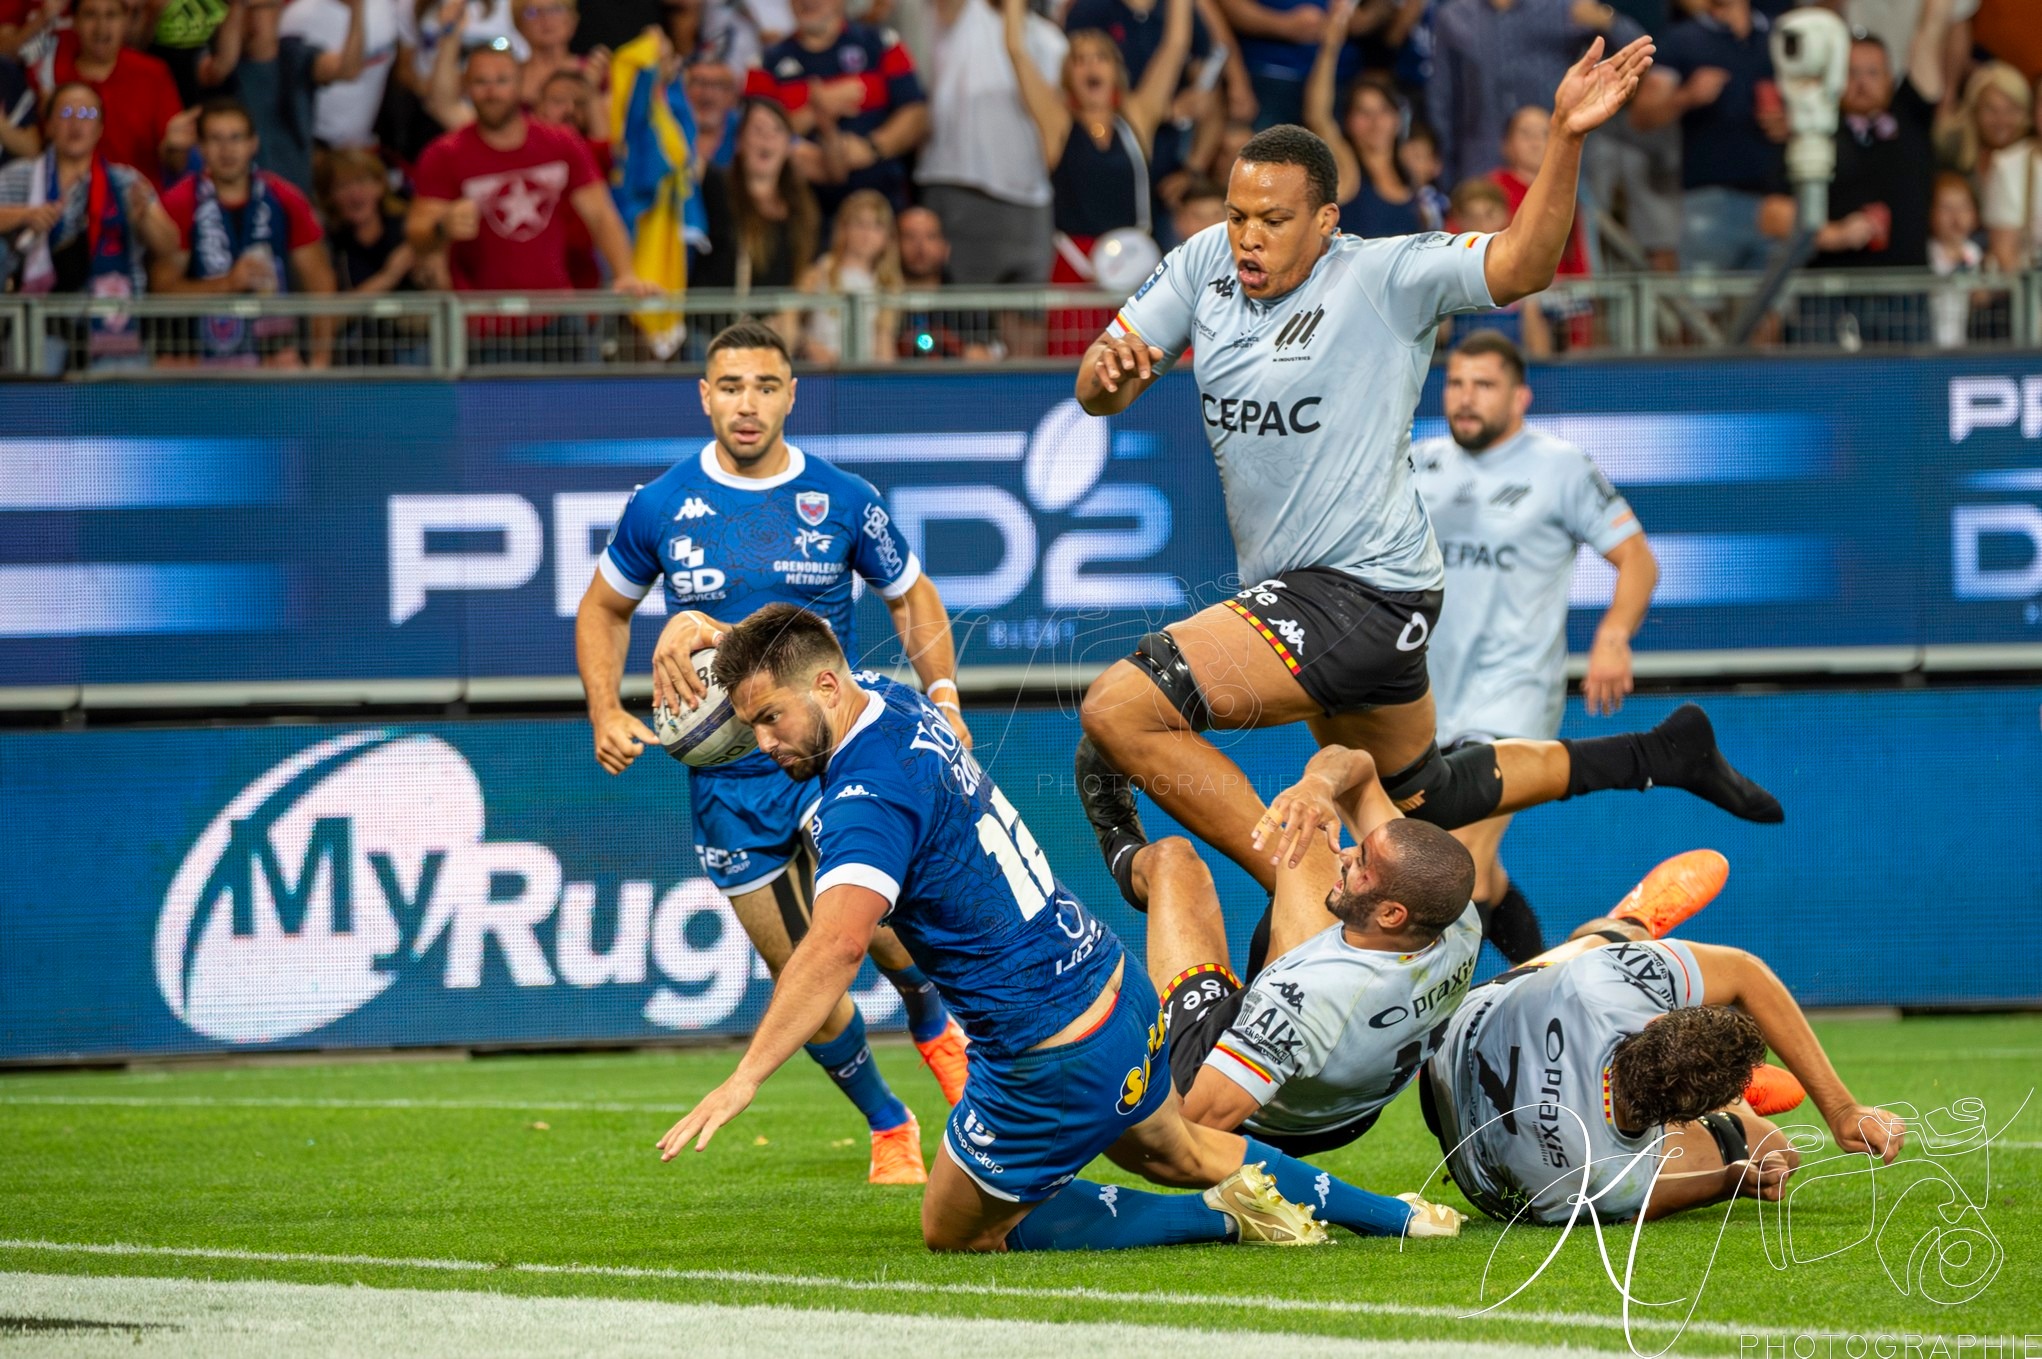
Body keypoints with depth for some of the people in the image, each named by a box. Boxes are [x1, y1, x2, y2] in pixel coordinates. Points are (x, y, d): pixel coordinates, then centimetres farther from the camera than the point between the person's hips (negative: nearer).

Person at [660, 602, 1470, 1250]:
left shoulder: (865, 801, -25)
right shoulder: (900, 707, 2)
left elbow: (837, 942, -43)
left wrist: (745, 1078, -47)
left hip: (1058, 1065, -9)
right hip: (1118, 990, 9)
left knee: (955, 1231, 12)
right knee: (1178, 1153, 35)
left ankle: (1220, 1214, 0)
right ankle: (1398, 1217, 34)